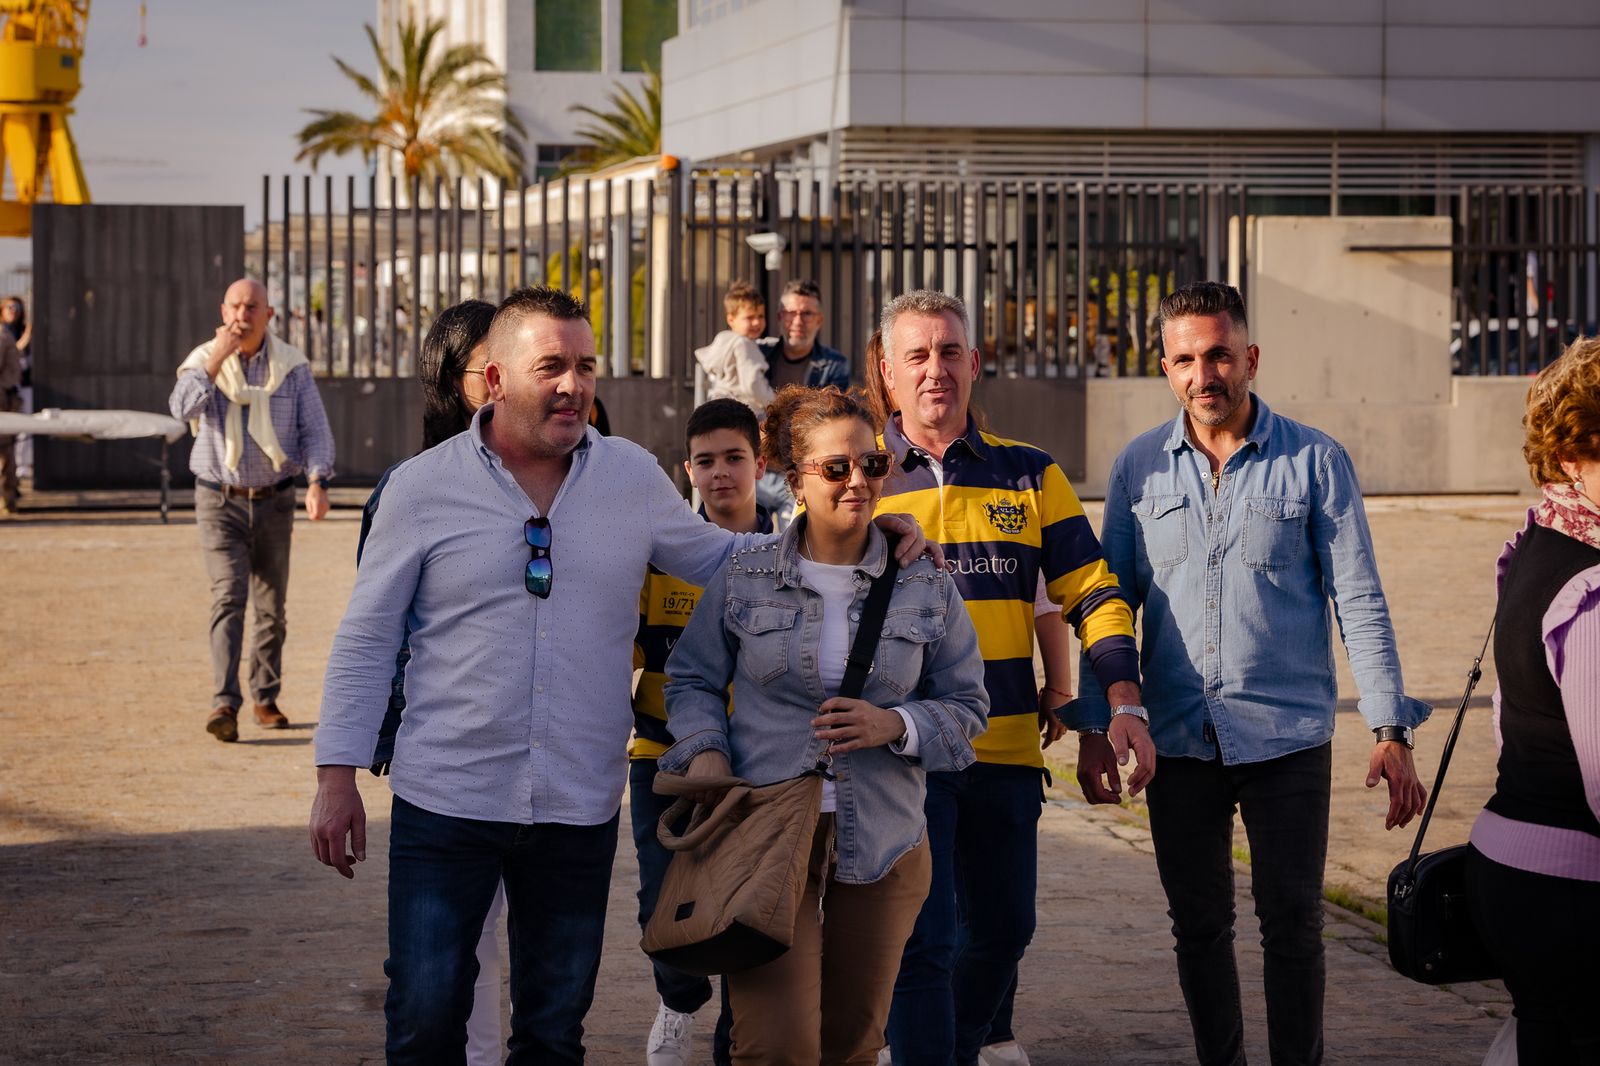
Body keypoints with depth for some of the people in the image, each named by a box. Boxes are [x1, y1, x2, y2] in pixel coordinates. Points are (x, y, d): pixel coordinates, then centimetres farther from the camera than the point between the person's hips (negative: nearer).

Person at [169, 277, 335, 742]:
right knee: (228, 598, -16)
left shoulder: (291, 367, -2)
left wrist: (317, 483, -20)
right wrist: (217, 359, -25)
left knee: (271, 606, 9)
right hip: (220, 500, -2)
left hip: (273, 502, 2)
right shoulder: (204, 361, -4)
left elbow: (315, 430, -5)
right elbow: (183, 408, -22)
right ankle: (225, 705, -24)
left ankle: (266, 699, 25)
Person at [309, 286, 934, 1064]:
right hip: (446, 803, -2)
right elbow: (366, 642, 1)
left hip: (579, 812, 2)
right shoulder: (423, 488, -4)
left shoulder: (633, 476, 3)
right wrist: (337, 776, -3)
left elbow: (714, 557, 17)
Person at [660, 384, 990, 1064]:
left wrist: (896, 725, -10)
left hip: (882, 844, 2)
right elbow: (693, 680, 13)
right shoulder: (744, 580, 3)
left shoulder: (926, 588, 5)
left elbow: (965, 707, 9)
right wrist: (703, 749, -7)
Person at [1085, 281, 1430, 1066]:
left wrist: (1392, 730, -8)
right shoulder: (1138, 467, 5)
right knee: (1198, 925, 10)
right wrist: (1093, 726, 3)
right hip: (1178, 738, 2)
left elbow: (1358, 602, -2)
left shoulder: (1314, 462, -2)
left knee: (1292, 923, 2)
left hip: (1289, 736, -2)